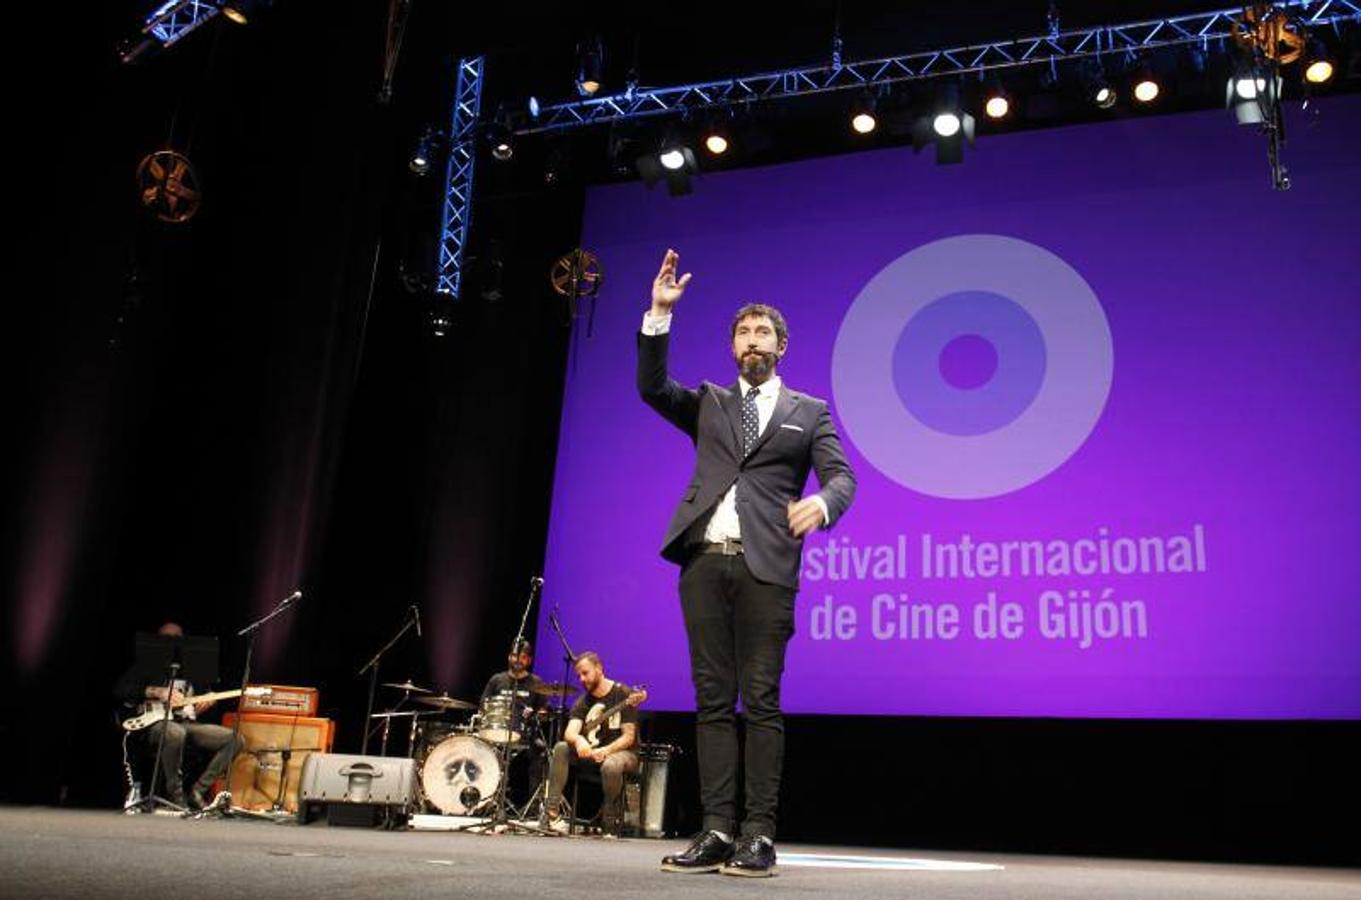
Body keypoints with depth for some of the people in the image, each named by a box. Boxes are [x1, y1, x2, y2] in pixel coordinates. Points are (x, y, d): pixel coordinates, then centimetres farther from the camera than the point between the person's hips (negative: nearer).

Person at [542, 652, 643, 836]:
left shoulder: (623, 695, -9)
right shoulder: (583, 702, 5)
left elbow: (629, 737, -14)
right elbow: (570, 731, -11)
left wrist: (605, 751, -30)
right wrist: (578, 740, -36)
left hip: (620, 751, -5)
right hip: (591, 752, 5)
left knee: (610, 766, -39)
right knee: (561, 748, -19)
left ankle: (610, 827, -18)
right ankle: (552, 812, -25)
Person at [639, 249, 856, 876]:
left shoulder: (808, 412, 14)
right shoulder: (708, 403, 21)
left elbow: (841, 475, 3)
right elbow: (651, 386, 5)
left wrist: (821, 503, -21)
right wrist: (659, 314, -4)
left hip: (766, 566, -3)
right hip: (705, 561, 3)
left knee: (760, 701, -5)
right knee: (713, 699, 2)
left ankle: (759, 836, -2)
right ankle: (717, 831, 5)